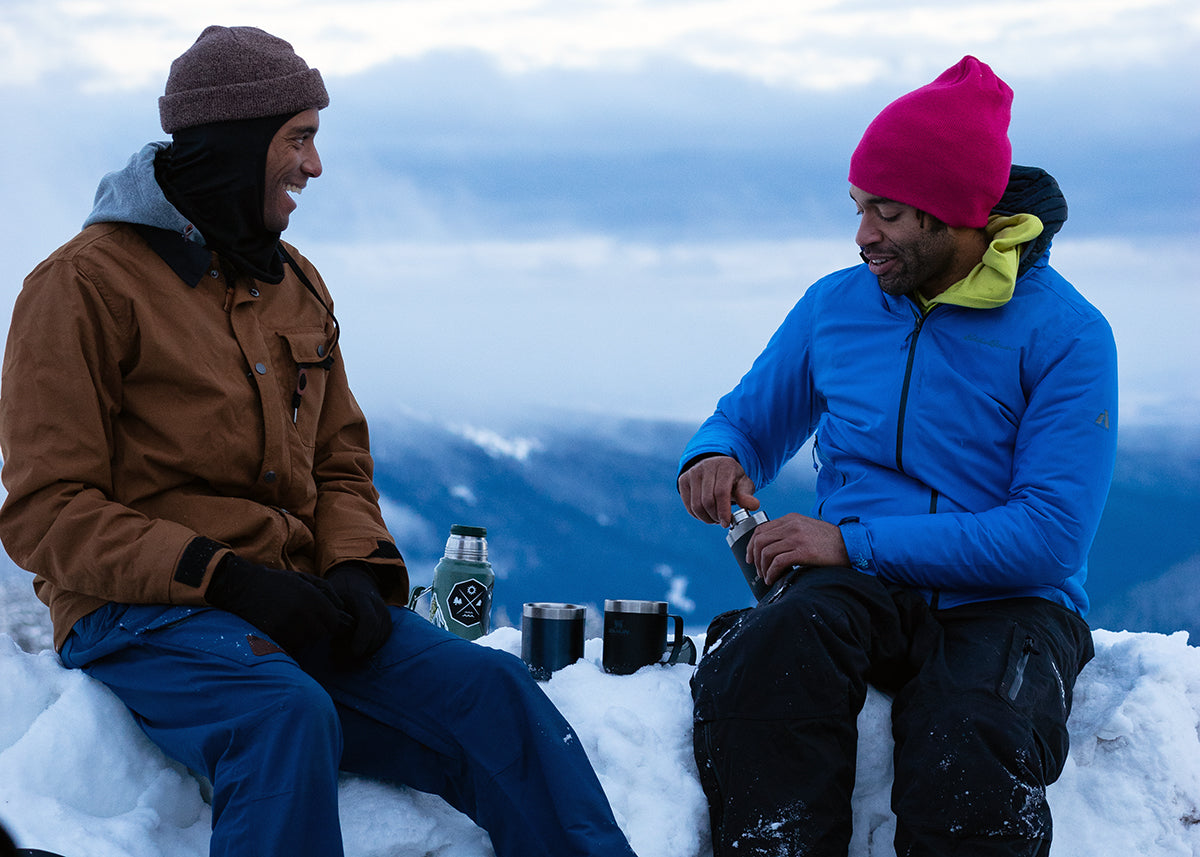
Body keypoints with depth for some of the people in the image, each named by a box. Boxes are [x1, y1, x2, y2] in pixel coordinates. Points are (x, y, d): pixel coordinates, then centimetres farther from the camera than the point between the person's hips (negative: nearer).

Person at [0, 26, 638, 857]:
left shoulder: (294, 284, 17)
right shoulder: (85, 283, -4)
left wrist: (356, 570, -3)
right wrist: (224, 576, -20)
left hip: (295, 598, 6)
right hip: (145, 615, -6)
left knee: (493, 690, -19)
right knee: (289, 716, -37)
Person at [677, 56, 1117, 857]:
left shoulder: (1065, 333, -5)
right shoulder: (835, 304, 10)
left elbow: (1052, 536, -13)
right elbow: (748, 422, 24)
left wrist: (856, 542, -17)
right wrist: (713, 457, -4)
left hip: (1002, 603, -3)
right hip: (858, 591, 3)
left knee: (972, 771, -37)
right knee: (778, 640, -35)